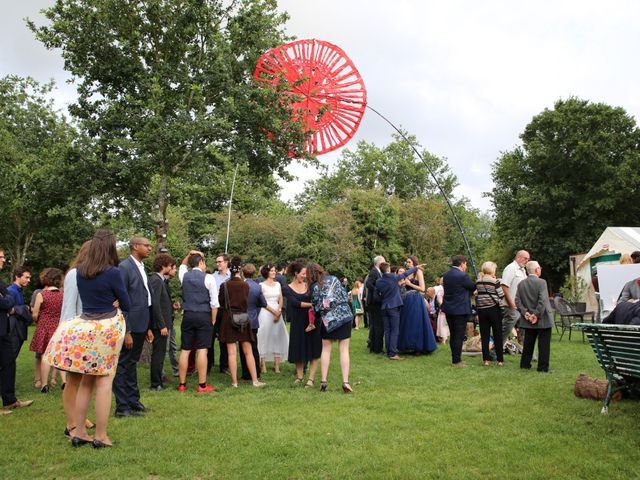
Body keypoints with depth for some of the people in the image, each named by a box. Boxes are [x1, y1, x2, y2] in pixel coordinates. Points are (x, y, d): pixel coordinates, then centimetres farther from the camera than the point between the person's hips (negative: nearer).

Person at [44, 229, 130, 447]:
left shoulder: (80, 271, 3)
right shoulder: (113, 272, -14)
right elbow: (126, 305, -5)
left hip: (85, 327, 6)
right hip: (107, 329, -5)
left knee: (86, 382, 14)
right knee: (104, 382, 1)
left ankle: (78, 431, 19)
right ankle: (100, 436, 6)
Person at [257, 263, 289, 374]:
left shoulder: (278, 284, 13)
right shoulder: (262, 285, -2)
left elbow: (281, 299, 9)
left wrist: (279, 311, -7)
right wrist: (273, 311, -13)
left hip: (277, 312, 5)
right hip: (266, 312, -5)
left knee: (278, 336, 3)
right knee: (264, 336, -4)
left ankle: (277, 365, 7)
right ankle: (263, 365, 1)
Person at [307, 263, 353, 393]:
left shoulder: (314, 287, -2)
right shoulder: (333, 279, 2)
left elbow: (316, 307, 0)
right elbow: (345, 295, 4)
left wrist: (319, 316, 19)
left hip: (327, 319, -1)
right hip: (344, 315, 1)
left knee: (326, 349, 14)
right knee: (344, 349, 3)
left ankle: (323, 381, 10)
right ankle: (345, 382, -5)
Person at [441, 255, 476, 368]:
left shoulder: (446, 275, 8)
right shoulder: (462, 276, -17)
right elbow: (473, 287, -5)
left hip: (448, 309, 8)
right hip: (460, 310, -8)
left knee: (453, 335, 15)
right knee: (459, 336, -2)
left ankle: (455, 358, 23)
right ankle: (456, 361, 1)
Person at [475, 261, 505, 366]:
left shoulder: (478, 282, 4)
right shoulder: (495, 281, -9)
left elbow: (476, 297, 10)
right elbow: (501, 295, -4)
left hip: (481, 310, 4)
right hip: (494, 309, -3)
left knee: (484, 335, 6)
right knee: (497, 335, 4)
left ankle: (486, 359, 7)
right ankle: (500, 360, 7)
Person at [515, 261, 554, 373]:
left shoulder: (521, 284, 4)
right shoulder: (541, 282, -13)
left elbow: (517, 300, -2)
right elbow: (543, 301, -21)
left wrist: (525, 312, -5)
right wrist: (537, 315, -17)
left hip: (528, 320, 6)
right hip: (543, 319, -5)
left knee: (528, 343, 16)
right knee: (544, 344, 3)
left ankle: (525, 364, 22)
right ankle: (543, 367, 4)